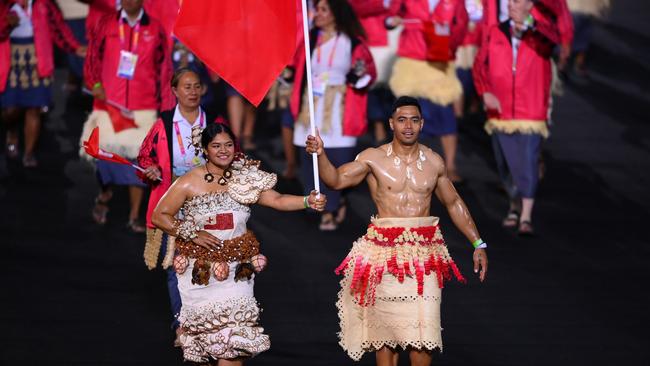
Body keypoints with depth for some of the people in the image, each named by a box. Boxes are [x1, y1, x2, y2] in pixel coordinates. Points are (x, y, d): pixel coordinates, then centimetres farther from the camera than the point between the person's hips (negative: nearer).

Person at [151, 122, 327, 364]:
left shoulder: (244, 181, 3)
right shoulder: (189, 183, -6)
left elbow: (278, 200, -5)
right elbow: (159, 216, -2)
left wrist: (308, 201, -23)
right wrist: (193, 234, -11)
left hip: (237, 269, 2)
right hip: (202, 271, -2)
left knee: (234, 338, -4)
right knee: (208, 329, 4)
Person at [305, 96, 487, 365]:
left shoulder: (434, 162, 7)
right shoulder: (373, 158, 0)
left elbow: (454, 203, 18)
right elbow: (336, 179, -10)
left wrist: (477, 244, 18)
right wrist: (320, 155, -28)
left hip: (425, 252, 1)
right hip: (385, 251, -1)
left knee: (423, 330, -6)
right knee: (386, 325, 3)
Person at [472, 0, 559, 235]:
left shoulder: (540, 30, -2)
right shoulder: (495, 33, 7)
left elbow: (553, 38, -25)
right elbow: (479, 64, 5)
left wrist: (530, 24, -44)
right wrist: (485, 92, -12)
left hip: (530, 112, -3)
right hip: (500, 112, 4)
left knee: (527, 164, -11)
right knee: (506, 164, 13)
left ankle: (526, 218, -11)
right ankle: (514, 206, 34)